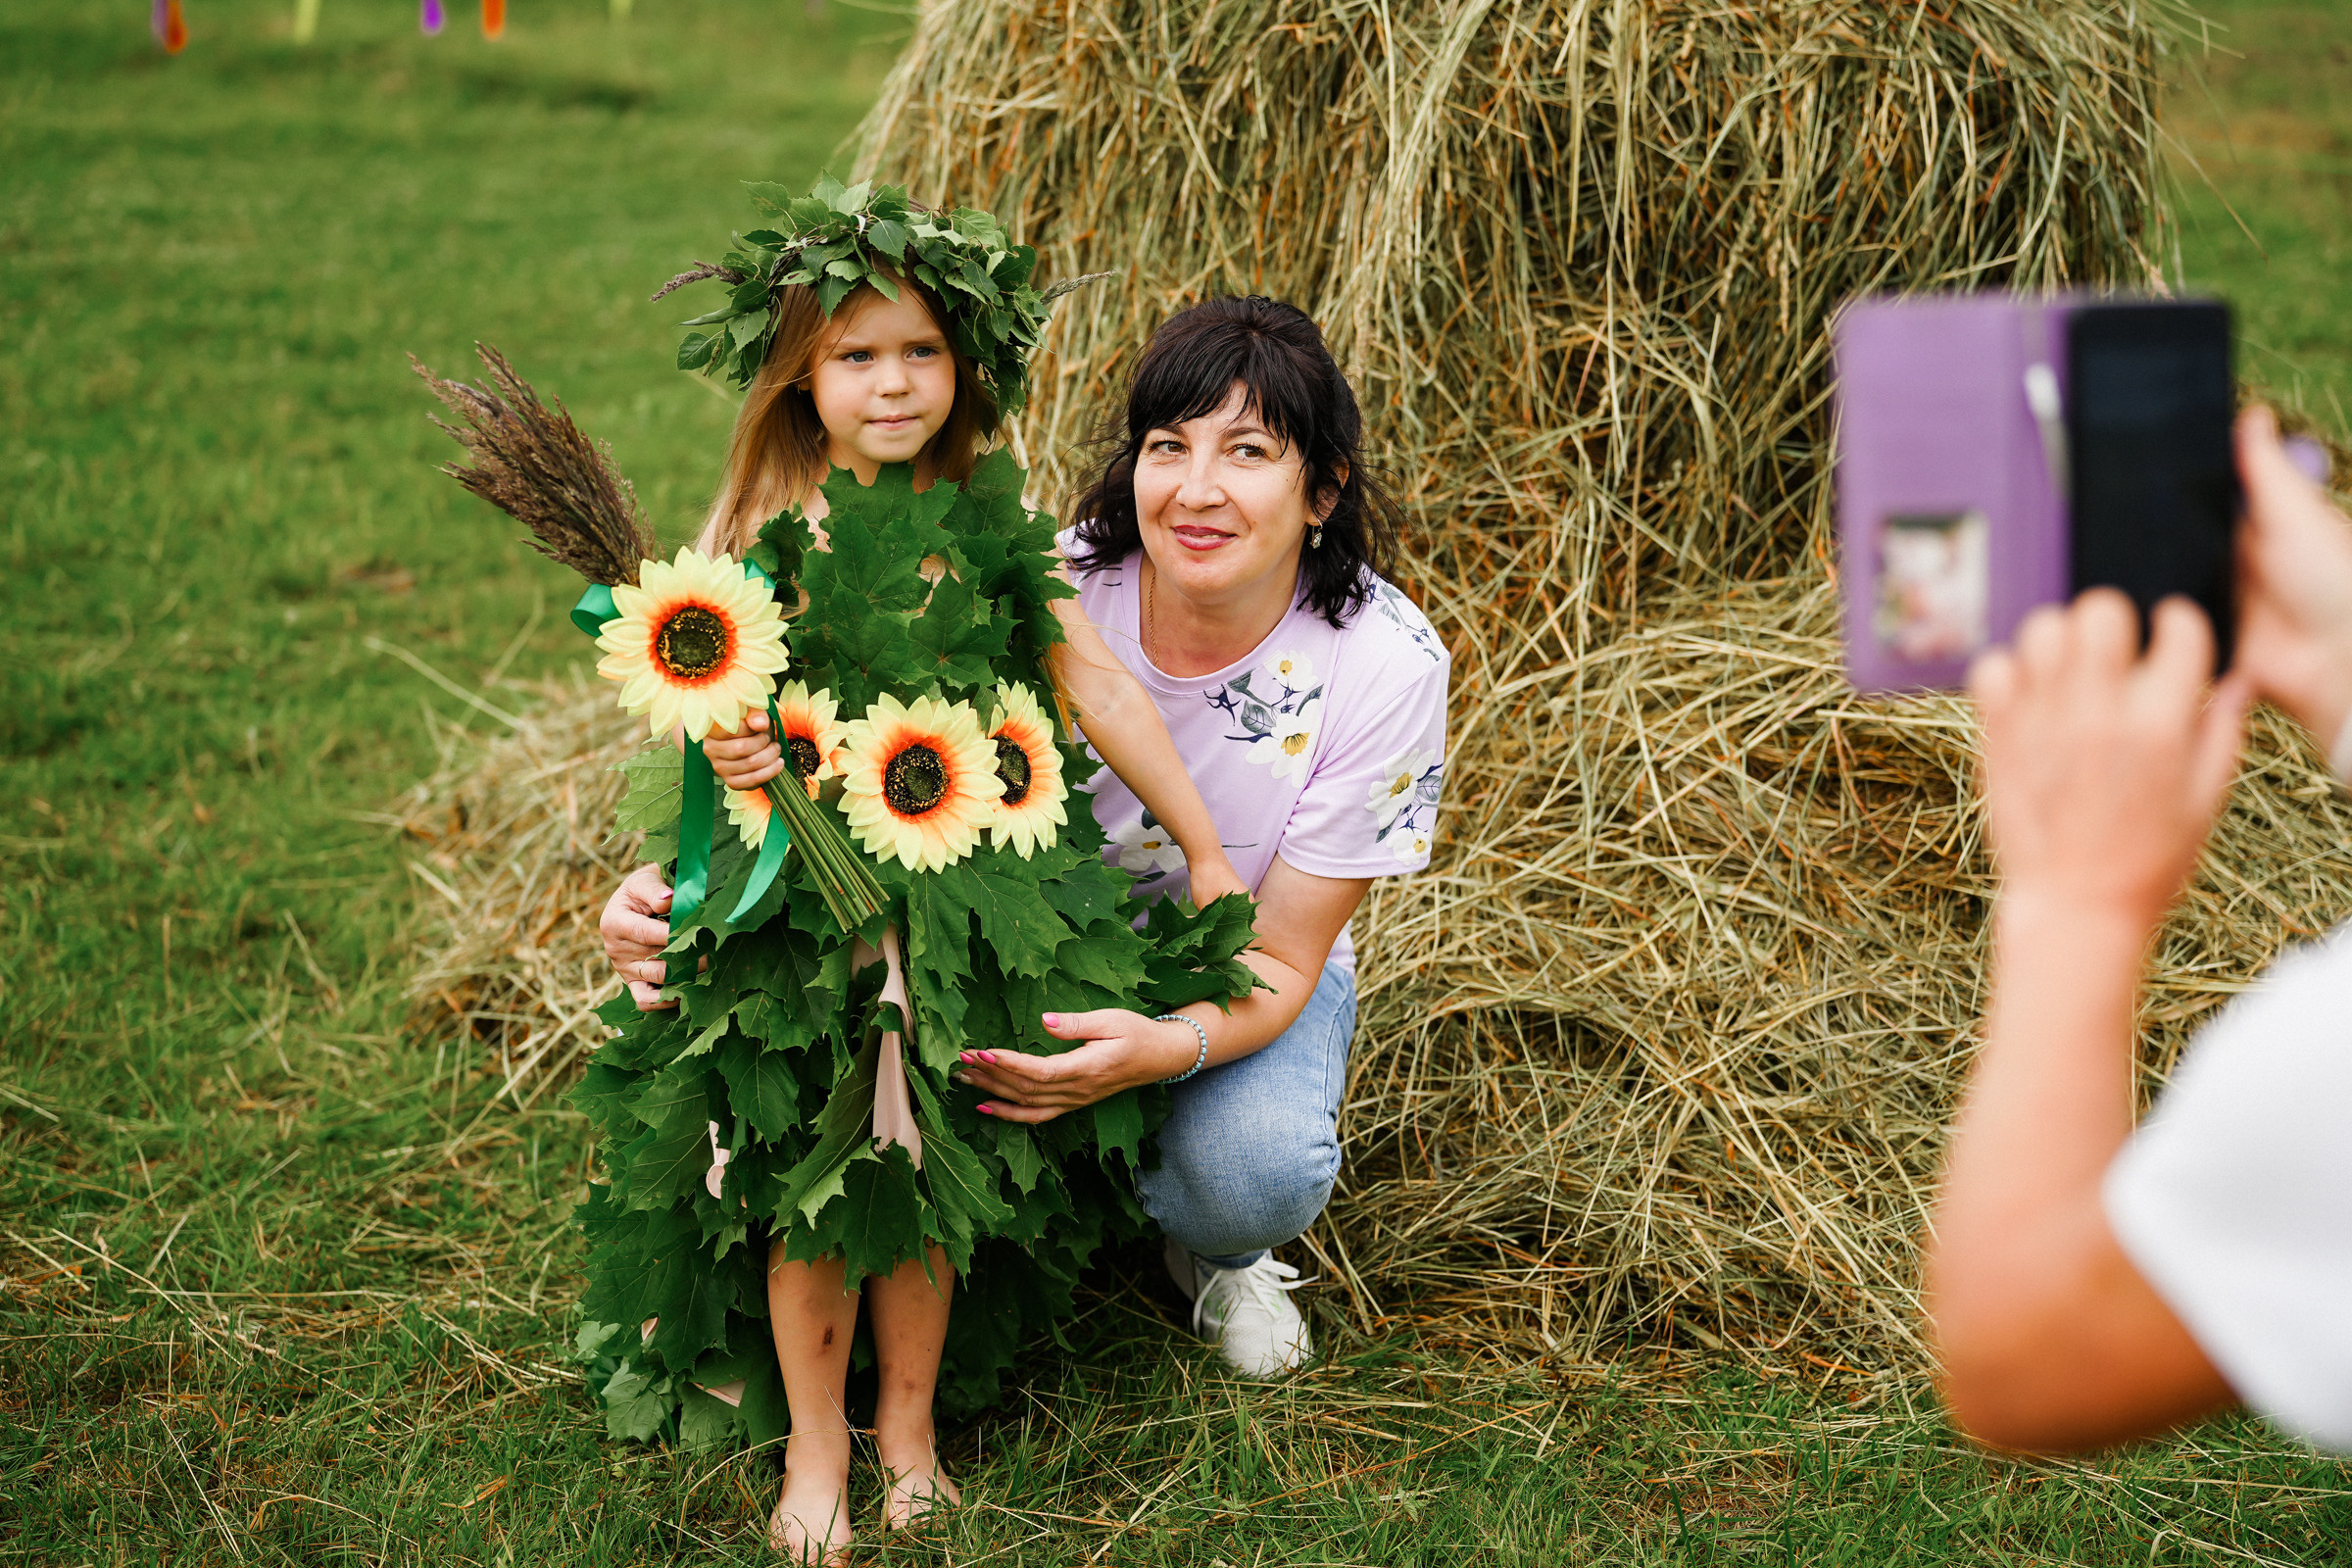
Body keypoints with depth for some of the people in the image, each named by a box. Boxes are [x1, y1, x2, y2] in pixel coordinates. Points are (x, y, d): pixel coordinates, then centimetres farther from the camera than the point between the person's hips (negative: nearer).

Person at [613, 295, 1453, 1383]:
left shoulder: (1384, 664, -24)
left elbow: (1279, 958, -19)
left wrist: (1169, 1047, -43)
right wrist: (685, 897, -40)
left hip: (1237, 975, -1)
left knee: (1255, 1174, -33)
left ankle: (1216, 1253, 7)